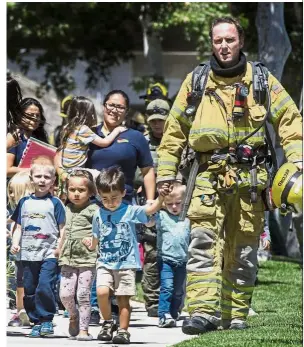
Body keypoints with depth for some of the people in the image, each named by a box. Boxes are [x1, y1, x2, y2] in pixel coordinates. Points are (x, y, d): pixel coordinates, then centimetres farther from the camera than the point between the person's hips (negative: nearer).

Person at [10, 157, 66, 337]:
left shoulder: (55, 203, 2)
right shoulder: (25, 202, 11)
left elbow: (62, 228, 1)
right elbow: (19, 227, 15)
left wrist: (60, 247, -12)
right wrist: (15, 243, 0)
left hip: (49, 254, -4)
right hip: (28, 254, 4)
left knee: (45, 287, -17)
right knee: (29, 291, 6)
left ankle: (47, 320, -4)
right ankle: (36, 322, 16)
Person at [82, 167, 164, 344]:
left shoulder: (130, 211, -4)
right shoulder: (99, 215, 7)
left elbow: (151, 210, -18)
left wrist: (161, 197, -34)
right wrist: (90, 244, -5)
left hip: (126, 264, -2)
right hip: (105, 263, 2)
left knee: (123, 298, 0)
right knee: (102, 292, -16)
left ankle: (123, 330, 11)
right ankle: (108, 323, 5)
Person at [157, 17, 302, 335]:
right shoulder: (195, 82, 11)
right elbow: (174, 130, 15)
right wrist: (165, 173, 10)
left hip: (249, 178, 0)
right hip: (209, 176, 0)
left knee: (243, 253, 3)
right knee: (202, 243, -17)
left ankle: (235, 315, 11)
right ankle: (204, 311, -24)